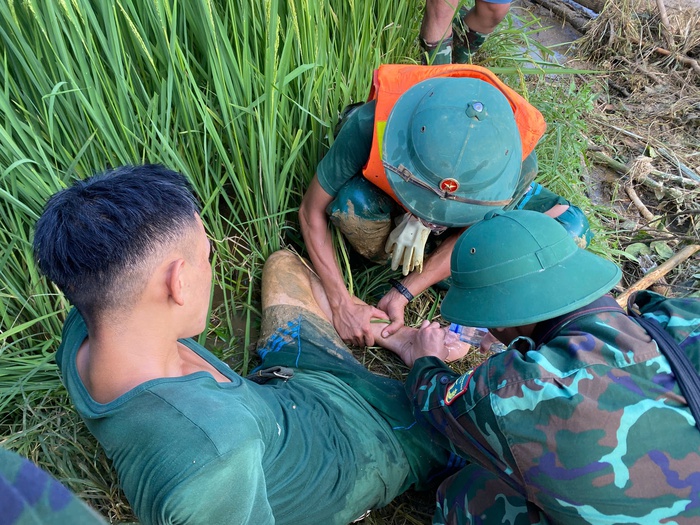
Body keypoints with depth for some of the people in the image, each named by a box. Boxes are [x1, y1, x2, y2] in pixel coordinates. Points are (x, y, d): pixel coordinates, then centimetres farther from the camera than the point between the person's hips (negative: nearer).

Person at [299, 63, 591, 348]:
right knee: (353, 203, -36)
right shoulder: (370, 126, -41)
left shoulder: (516, 163, -37)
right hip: (388, 192, 0)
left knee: (569, 231, -19)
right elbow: (312, 211, -29)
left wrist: (402, 293, -28)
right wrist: (343, 305, -32)